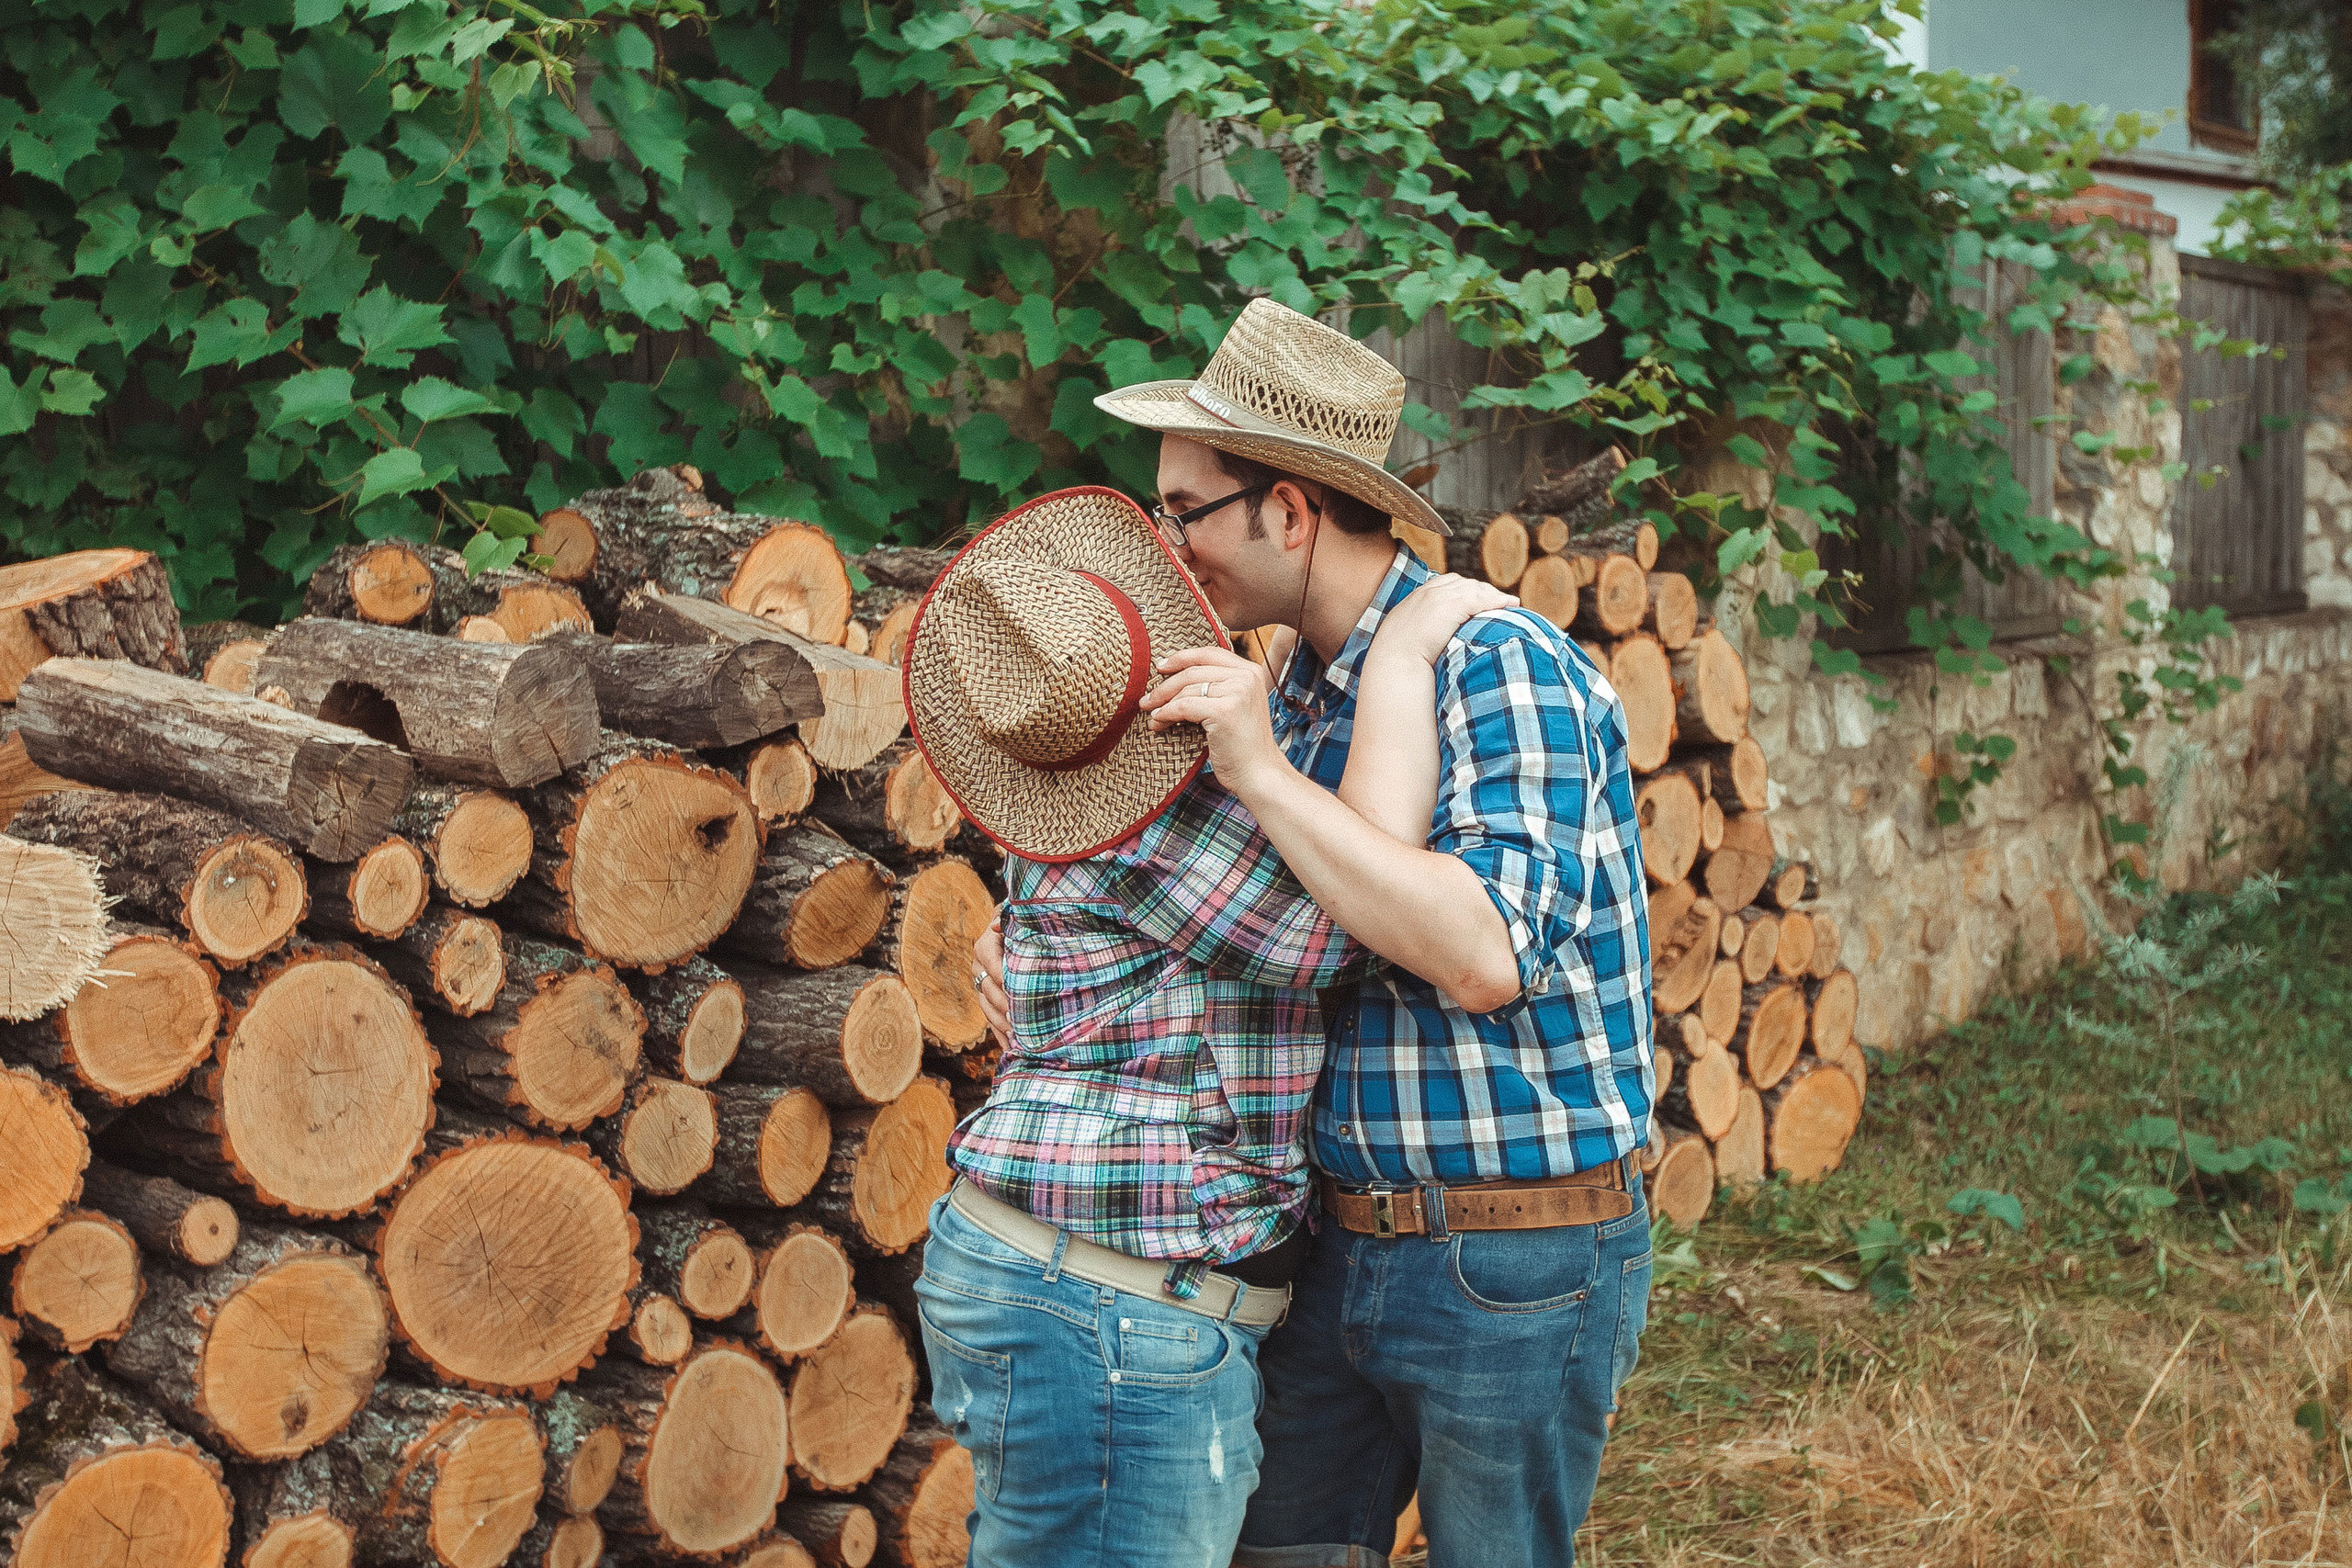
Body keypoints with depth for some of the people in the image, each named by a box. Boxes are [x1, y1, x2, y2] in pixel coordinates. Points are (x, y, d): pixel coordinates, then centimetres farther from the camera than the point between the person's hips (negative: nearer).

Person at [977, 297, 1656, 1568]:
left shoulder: (1498, 666, -17)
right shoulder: (1297, 690, 8)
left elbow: (1483, 955, -30)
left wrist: (1266, 776, -27)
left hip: (1516, 1264, -7)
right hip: (1348, 1251, 8)